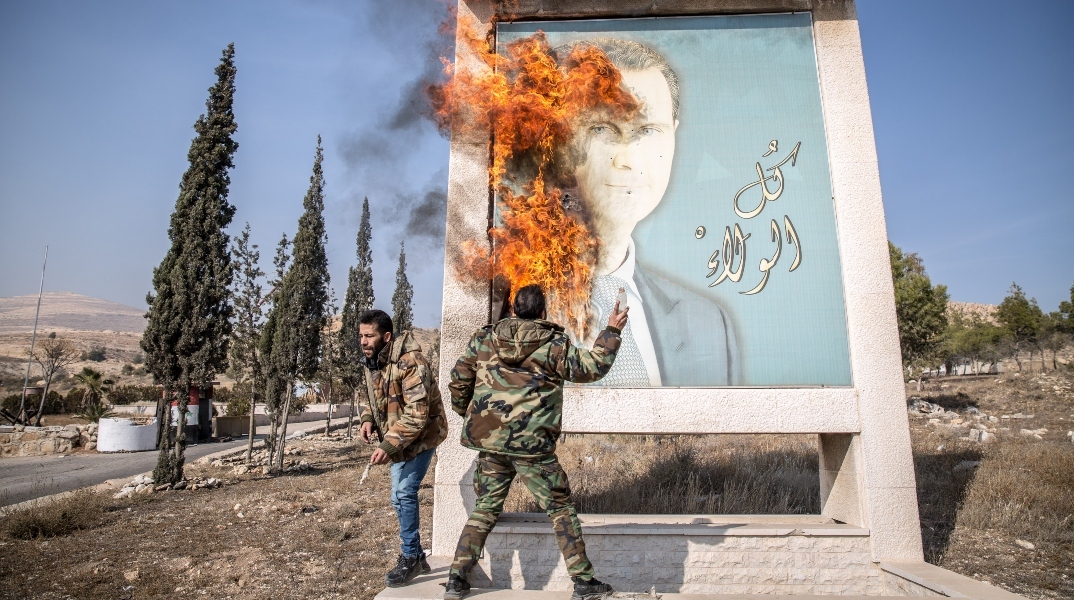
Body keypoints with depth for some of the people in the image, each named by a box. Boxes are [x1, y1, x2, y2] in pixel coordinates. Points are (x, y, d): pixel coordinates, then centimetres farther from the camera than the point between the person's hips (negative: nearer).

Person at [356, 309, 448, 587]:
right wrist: (367, 419, -6)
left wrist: (388, 446, -33)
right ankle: (416, 556, 31)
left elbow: (417, 415, -31)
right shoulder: (371, 362, -1)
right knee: (400, 496, 14)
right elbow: (371, 397, 15)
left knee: (404, 493, -13)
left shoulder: (409, 363, -28)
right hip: (397, 439, 9)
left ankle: (410, 558, 7)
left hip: (421, 435, -9)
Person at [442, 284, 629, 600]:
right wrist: (612, 331, 11)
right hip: (532, 444, -3)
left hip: (488, 442, 4)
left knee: (485, 509, 18)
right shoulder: (555, 343, -4)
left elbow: (459, 382, 7)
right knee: (561, 510, 9)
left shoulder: (483, 339, 5)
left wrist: (467, 413, 24)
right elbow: (593, 367, 1)